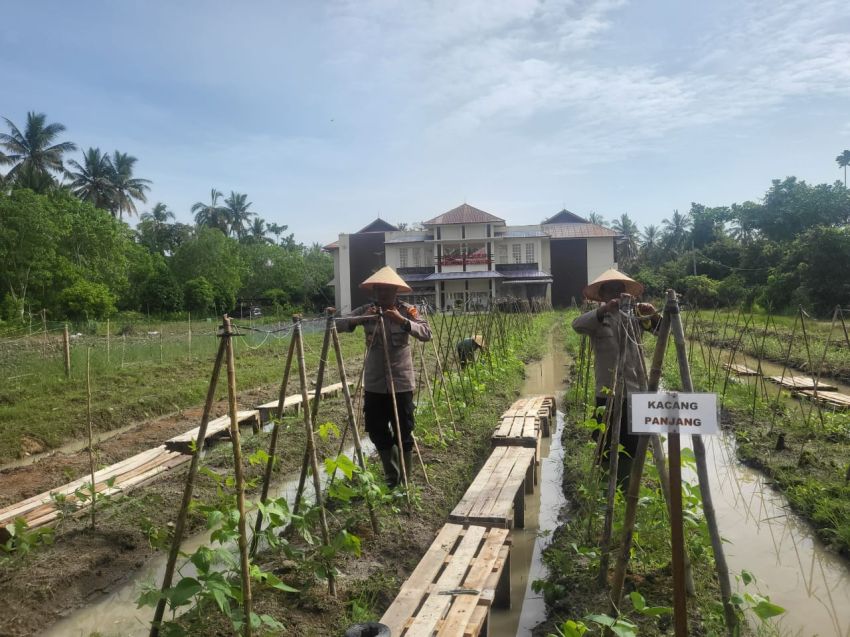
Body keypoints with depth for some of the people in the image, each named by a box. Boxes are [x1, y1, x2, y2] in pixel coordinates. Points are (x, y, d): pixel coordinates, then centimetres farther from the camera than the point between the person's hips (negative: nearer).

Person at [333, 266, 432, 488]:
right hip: (374, 383, 3)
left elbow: (426, 333, -18)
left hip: (401, 382, -3)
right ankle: (391, 477, 30)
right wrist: (359, 319, -27)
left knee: (403, 433, 4)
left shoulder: (407, 310, -5)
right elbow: (339, 324, -10)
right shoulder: (366, 311, 1)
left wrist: (402, 321, -31)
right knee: (376, 431, 10)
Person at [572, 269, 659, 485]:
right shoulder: (597, 319, 0)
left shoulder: (633, 315, 10)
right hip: (608, 391, -3)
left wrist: (653, 315, -16)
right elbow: (577, 325, -20)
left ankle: (629, 488, 25)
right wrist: (603, 310, -34)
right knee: (607, 444, 1)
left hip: (635, 389, 3)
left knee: (633, 443, 10)